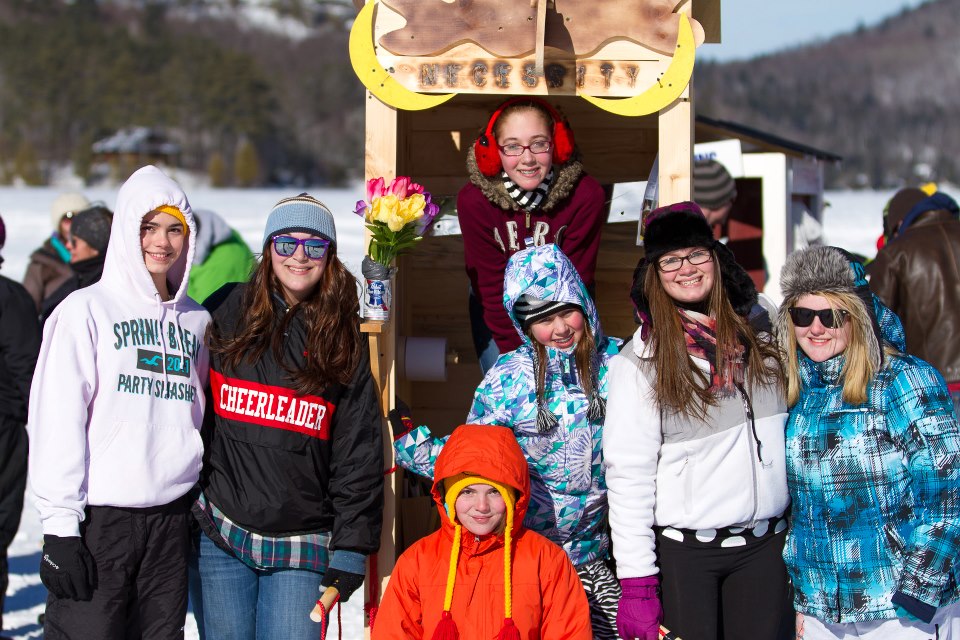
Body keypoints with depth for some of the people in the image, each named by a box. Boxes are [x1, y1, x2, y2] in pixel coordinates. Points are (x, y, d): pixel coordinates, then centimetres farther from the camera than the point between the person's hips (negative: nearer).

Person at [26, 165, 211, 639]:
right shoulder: (86, 310, -2)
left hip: (172, 519, 5)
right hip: (98, 518, -4)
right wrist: (60, 526, -12)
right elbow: (56, 421, -7)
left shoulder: (196, 320, 13)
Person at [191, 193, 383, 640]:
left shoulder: (344, 340, 4)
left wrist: (351, 548, -2)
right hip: (219, 535, 0)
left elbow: (360, 452, 3)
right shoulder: (226, 312, 4)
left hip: (301, 548, 0)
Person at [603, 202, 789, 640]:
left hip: (765, 544, 3)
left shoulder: (760, 332, 4)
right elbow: (627, 475, -10)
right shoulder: (639, 361, -7)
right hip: (683, 552, -3)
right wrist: (636, 583, -13)